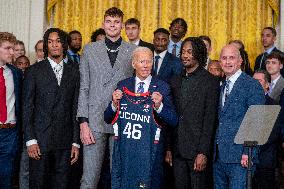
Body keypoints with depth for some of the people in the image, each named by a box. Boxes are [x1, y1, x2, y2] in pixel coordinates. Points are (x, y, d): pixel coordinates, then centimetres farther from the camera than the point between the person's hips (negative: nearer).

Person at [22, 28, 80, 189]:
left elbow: (76, 107, 5)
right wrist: (30, 140, -7)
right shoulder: (34, 71, 3)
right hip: (40, 139, -1)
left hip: (65, 140, 1)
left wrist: (76, 142, 1)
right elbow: (27, 107, 1)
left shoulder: (74, 71, 6)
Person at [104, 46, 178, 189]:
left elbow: (173, 121, -6)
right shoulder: (123, 86, 5)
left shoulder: (162, 87, -2)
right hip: (124, 148, 2)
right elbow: (107, 118, 6)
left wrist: (159, 106, -22)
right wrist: (114, 104, -13)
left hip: (150, 150, -2)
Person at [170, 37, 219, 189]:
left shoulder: (210, 82, -5)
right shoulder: (175, 81, 12)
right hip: (177, 150, 5)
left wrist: (203, 152, -15)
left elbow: (210, 120, -10)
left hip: (197, 150, -5)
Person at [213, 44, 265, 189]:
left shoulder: (252, 85, -6)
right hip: (218, 156, 7)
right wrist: (214, 152, 10)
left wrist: (248, 153, -17)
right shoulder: (222, 87, 17)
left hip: (239, 157, -7)